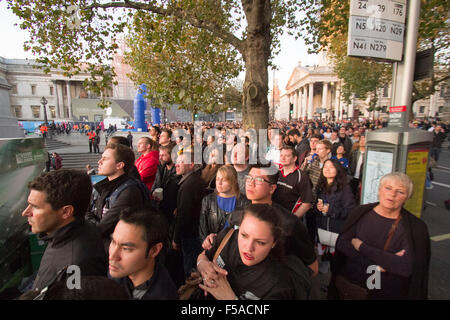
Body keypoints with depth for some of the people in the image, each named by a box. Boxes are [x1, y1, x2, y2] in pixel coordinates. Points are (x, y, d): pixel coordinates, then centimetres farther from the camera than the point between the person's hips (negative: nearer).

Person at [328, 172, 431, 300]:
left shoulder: (416, 227, -13)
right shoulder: (360, 212, -7)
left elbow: (407, 267, -23)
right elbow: (341, 244, -12)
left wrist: (361, 247, -21)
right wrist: (382, 261, -22)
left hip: (387, 293, -1)